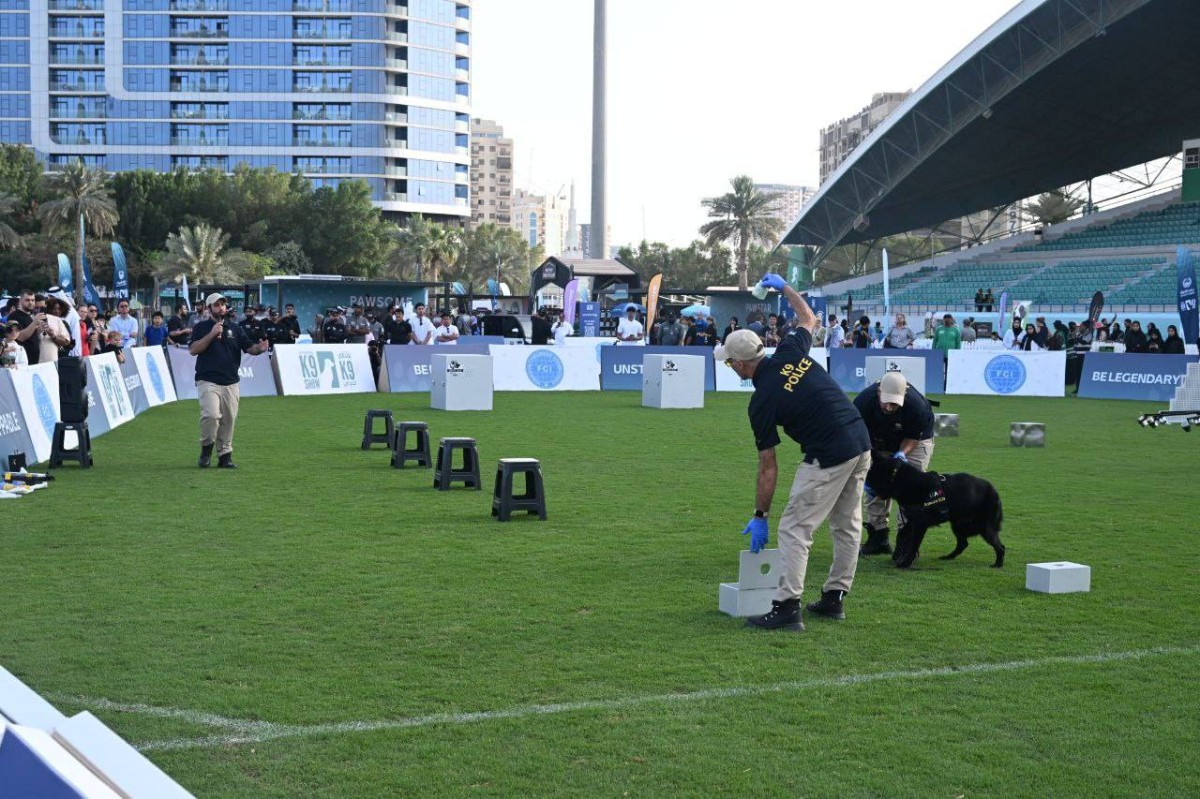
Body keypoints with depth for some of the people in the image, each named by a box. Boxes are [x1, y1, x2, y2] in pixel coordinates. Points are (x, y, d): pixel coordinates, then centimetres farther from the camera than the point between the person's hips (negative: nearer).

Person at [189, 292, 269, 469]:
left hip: (231, 383, 4)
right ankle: (206, 449, 0)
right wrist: (211, 334, -17)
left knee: (229, 420, 5)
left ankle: (225, 455, 15)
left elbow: (249, 348, 5)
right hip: (208, 381, -4)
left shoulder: (235, 329, 14)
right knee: (211, 415, -20)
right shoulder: (201, 328, 4)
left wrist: (260, 348, -17)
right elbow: (193, 350, -9)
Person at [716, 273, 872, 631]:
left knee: (794, 529, -2)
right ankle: (834, 598, 26)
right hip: (861, 443, 9)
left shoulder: (762, 402, -10)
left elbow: (768, 467, -5)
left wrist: (760, 516, 5)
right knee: (847, 525, 17)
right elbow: (809, 318, 28)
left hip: (828, 458, -8)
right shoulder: (791, 352, 4)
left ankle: (787, 608, -6)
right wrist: (784, 287, 39)